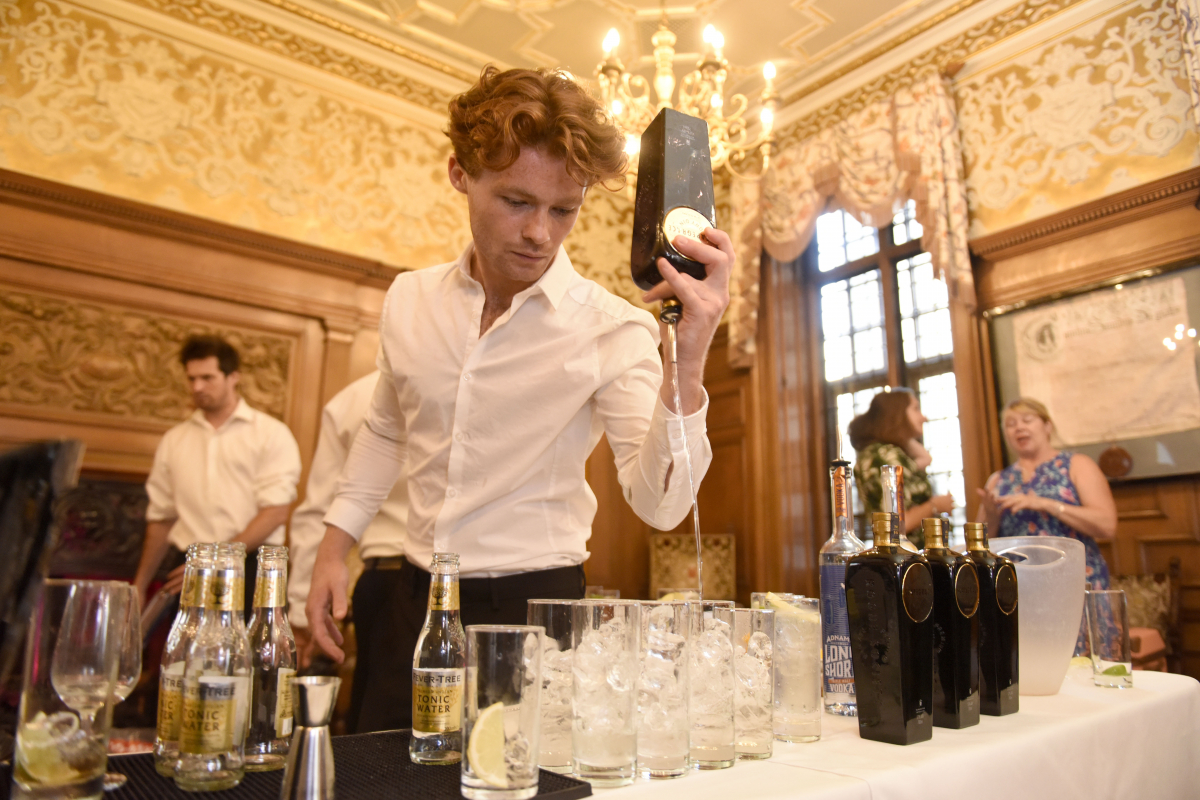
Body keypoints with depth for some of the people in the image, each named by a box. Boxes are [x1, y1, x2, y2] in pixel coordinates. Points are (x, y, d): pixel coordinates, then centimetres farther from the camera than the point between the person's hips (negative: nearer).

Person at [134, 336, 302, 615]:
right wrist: (140, 585, 17)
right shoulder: (174, 440, 15)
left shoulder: (271, 433, 1)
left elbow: (276, 511, -7)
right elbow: (161, 519, 19)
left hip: (250, 568, -3)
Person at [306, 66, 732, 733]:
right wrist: (334, 550, 13)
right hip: (413, 600, 5)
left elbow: (660, 504, -26)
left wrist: (686, 367, -41)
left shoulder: (611, 331, -16)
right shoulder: (410, 299, 0)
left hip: (533, 607, -4)